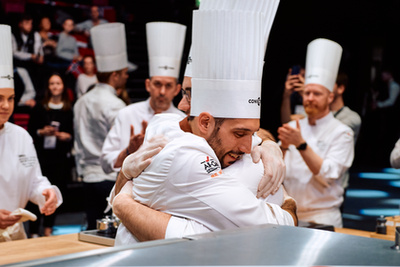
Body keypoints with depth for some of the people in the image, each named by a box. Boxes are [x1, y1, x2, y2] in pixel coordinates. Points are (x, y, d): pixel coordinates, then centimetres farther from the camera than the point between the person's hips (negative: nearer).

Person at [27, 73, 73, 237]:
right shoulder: (39, 108, 7)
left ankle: (48, 227, 14)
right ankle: (33, 231, -2)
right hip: (42, 154, -1)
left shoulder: (69, 110, 8)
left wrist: (68, 136, -7)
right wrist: (42, 132, -10)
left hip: (62, 156, 1)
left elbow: (75, 132, 12)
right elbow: (30, 130, 7)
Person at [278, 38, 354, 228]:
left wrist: (301, 144, -22)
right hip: (289, 214, 4)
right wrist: (283, 147, -12)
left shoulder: (342, 133, -1)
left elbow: (327, 176, -14)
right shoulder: (293, 127, 12)